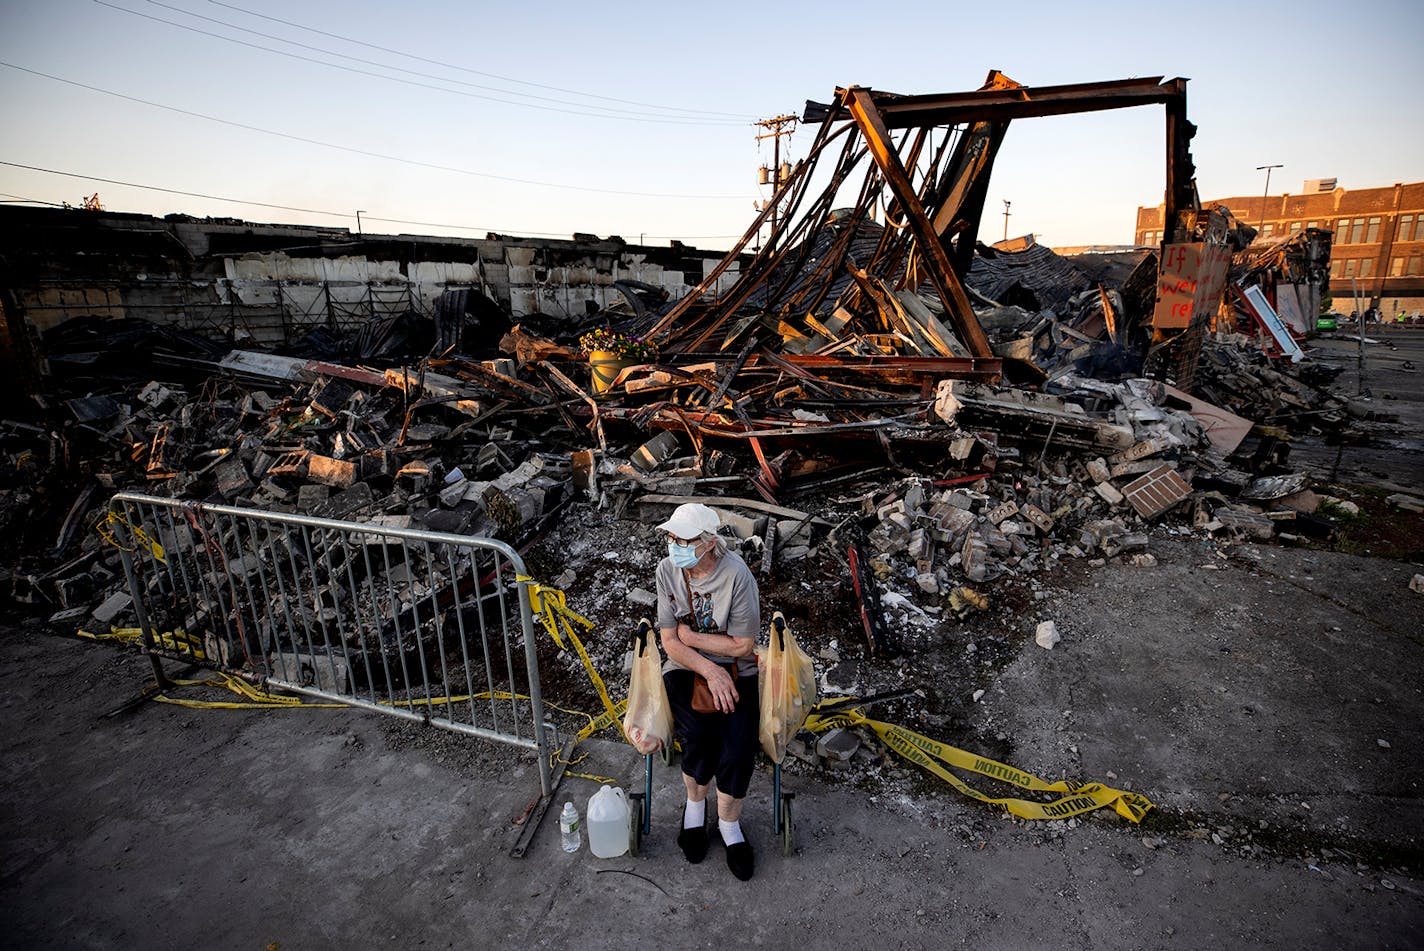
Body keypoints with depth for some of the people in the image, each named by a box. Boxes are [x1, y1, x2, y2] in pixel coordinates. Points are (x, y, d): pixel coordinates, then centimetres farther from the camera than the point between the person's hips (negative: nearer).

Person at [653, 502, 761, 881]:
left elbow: (742, 646, -14)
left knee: (738, 749, -20)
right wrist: (709, 671, -21)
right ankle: (695, 803, 11)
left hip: (736, 671, -1)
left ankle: (728, 823, 12)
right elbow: (670, 642, -7)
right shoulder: (667, 570, -9)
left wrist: (690, 636, -11)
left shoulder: (736, 574, -19)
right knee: (699, 735, -24)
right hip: (685, 668, 2)